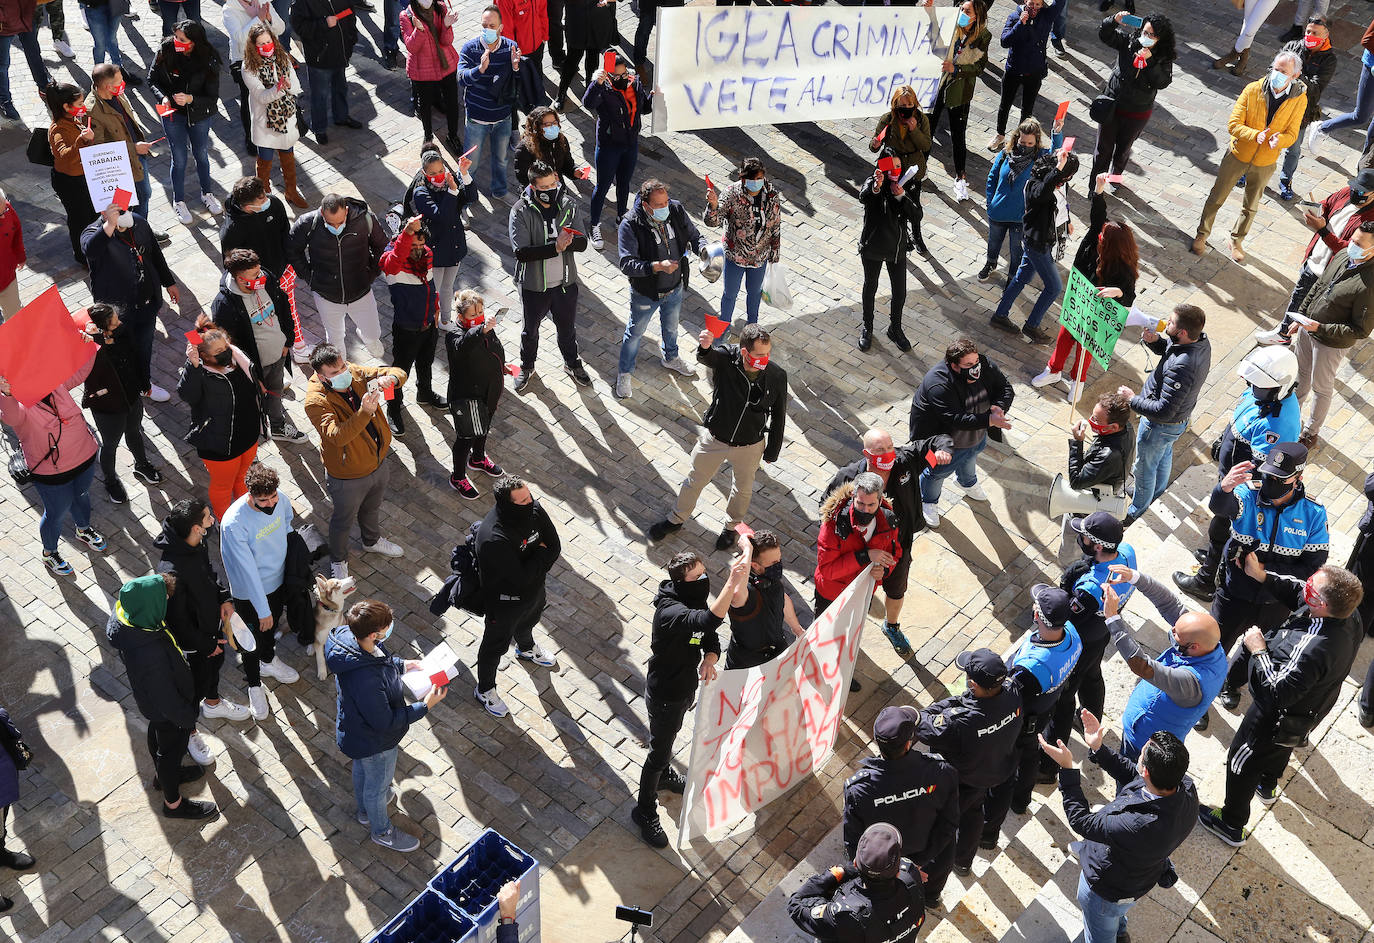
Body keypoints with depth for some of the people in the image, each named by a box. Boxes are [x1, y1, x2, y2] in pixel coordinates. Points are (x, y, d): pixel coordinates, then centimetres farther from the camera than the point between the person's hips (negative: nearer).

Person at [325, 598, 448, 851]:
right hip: (374, 742, -8)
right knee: (378, 784, 23)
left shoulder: (347, 635, -22)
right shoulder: (366, 681, -47)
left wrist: (401, 664, -2)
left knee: (362, 769, 35)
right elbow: (385, 723, -31)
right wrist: (425, 706, -27)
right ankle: (382, 831, 52)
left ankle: (365, 809, 66)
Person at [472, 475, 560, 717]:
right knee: (496, 645, 19)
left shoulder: (534, 509, -21)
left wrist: (535, 568, -24)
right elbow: (519, 578, -37)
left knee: (528, 623, 37)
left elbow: (555, 547, -11)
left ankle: (526, 649, 70)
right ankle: (484, 689, 45)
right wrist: (541, 555, -24)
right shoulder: (494, 539, -42)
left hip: (534, 589, 7)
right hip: (505, 600, -6)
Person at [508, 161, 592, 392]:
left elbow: (582, 243, -10)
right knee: (530, 330, 20)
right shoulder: (521, 211, -19)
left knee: (567, 328, 23)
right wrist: (555, 247, -36)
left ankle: (573, 364, 49)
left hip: (565, 282, 2)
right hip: (534, 285, -2)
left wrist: (567, 241, -33)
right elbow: (521, 252, -27)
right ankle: (527, 367, 46)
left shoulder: (568, 204, -9)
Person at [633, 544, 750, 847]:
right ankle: (645, 811, 32)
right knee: (659, 752, 10)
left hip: (685, 685, 8)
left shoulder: (696, 601, -10)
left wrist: (708, 661, -26)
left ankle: (664, 774, 61)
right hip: (665, 694, -8)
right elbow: (709, 620, -58)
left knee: (669, 736, 33)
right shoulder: (670, 612, -39)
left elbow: (711, 640, -3)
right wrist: (732, 582, -66)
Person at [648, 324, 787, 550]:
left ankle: (731, 526, 53)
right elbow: (705, 357, -49)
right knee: (695, 481, 21)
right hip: (714, 438, -1)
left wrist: (772, 451, 0)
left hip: (750, 446, 1)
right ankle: (677, 520, 48)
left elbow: (778, 416, -8)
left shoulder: (777, 376, -21)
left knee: (743, 489, 24)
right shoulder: (726, 357, -26)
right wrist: (704, 347, -74)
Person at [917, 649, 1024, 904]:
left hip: (959, 785, -6)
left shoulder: (959, 721, -47)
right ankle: (964, 861, 63)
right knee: (973, 813, 35)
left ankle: (929, 894, 39)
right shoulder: (1013, 696, -29)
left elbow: (922, 726, -31)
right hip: (995, 772, 6)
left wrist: (957, 700, -26)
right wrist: (970, 699, -13)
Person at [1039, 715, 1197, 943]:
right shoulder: (1185, 786, -27)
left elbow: (1081, 821, -32)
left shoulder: (1139, 827, -48)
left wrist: (1066, 768, -29)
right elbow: (1133, 775, -7)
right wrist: (1097, 749, -7)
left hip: (1108, 888, -7)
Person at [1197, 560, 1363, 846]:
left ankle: (1232, 827, 42)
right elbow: (1296, 591, -7)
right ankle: (1268, 787, 69)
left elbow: (1277, 691, -39)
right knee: (1279, 748, 38)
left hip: (1275, 718, -8)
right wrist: (1262, 576, -17)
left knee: (1241, 763, 18)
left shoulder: (1313, 650, -47)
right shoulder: (1348, 615, -22)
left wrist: (1259, 650, -30)